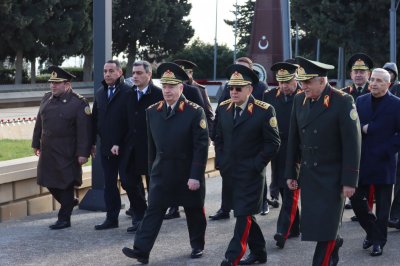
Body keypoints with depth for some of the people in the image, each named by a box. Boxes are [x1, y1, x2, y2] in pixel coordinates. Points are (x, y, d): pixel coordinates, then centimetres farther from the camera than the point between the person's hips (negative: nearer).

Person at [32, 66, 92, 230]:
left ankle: (64, 219, 12)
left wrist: (83, 153, -18)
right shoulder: (47, 98, 6)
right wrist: (36, 144, 16)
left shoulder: (79, 103, -13)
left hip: (66, 154, -6)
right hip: (47, 151, 7)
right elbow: (39, 123, 14)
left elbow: (84, 130, -15)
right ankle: (70, 202, 37)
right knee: (49, 182, 14)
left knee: (65, 184, 2)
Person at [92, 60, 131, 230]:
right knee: (109, 184, 10)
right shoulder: (100, 93, 11)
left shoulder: (128, 93, -10)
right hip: (106, 147, 6)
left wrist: (119, 144, -17)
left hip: (123, 147, -6)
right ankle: (111, 218, 17)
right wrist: (92, 143, 12)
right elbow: (95, 119, 16)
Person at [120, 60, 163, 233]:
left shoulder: (158, 94, -10)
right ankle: (139, 217, 18)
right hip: (132, 148, 6)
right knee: (131, 183, 6)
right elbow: (126, 120, 11)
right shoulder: (130, 94, 9)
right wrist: (121, 142, 4)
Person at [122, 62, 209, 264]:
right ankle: (141, 250, -7)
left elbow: (201, 147, -14)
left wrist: (195, 176, -18)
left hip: (188, 173, -3)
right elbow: (152, 145, 10)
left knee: (194, 211, 11)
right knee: (153, 210, -3)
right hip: (161, 172, 3)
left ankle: (197, 245, 30)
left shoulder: (195, 112, -12)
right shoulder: (152, 111, 3)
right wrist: (152, 170, 11)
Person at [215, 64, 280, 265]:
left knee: (244, 215, -9)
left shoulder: (264, 111, -12)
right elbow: (219, 138, 14)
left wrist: (256, 166, -13)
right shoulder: (223, 108, 5)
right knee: (246, 214, 16)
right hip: (230, 172, 6)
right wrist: (222, 163, 6)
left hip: (251, 174, -6)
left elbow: (273, 143, -10)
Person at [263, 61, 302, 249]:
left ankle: (283, 231, -12)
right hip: (277, 151, 5)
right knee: (285, 192, 12)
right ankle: (294, 228, 24)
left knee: (291, 192, -8)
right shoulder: (269, 96, 5)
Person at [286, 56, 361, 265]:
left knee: (325, 228, -4)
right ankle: (334, 243, 39)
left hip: (332, 177, -5)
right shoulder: (299, 100, 4)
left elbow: (352, 144, -13)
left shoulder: (342, 102, -13)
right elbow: (293, 139, 10)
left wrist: (349, 180, -14)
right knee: (312, 225, 12)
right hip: (307, 175, 5)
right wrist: (291, 173, 10)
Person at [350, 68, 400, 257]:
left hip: (383, 163, -4)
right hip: (361, 161, 4)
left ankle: (378, 240, 18)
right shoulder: (361, 101, 7)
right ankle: (371, 231, 26)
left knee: (382, 205, 5)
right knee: (356, 199, 5)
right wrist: (362, 128, -15)